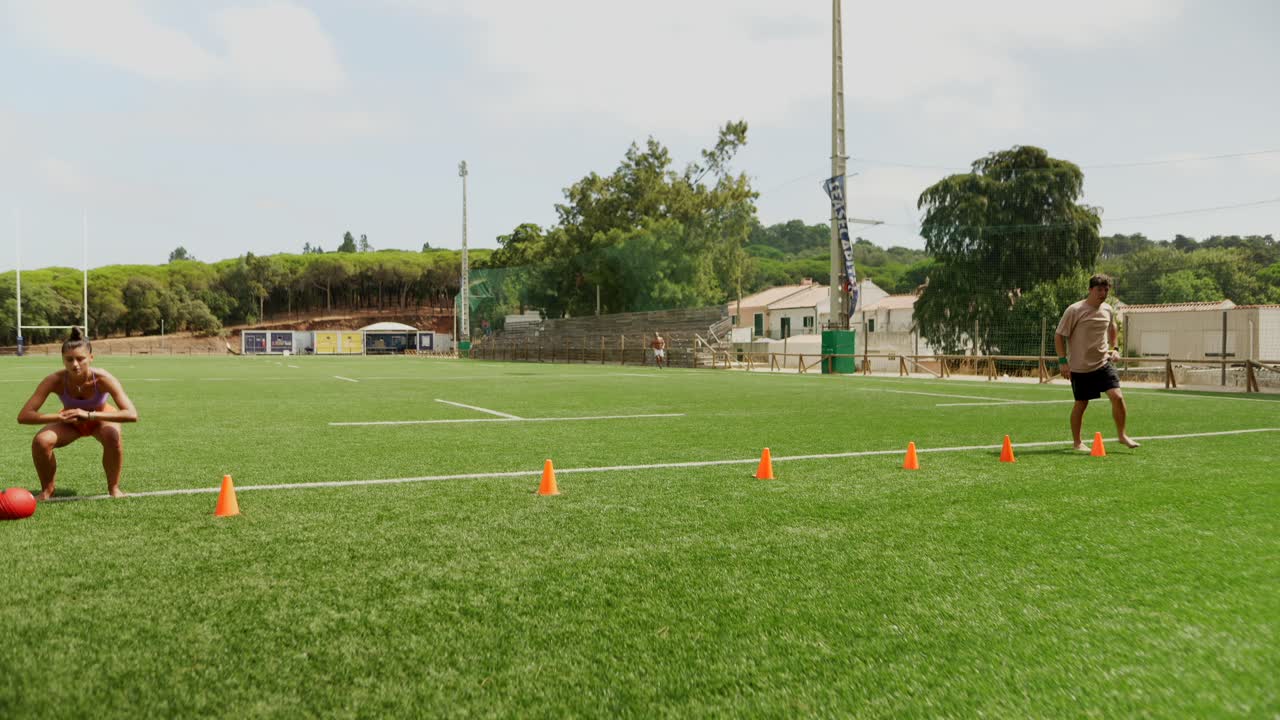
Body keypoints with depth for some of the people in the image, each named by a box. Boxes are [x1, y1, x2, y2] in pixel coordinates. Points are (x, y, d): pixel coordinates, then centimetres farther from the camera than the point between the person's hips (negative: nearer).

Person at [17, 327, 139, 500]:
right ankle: (47, 490, 2)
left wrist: (89, 415, -48)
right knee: (41, 441, -26)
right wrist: (60, 416, -43)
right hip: (70, 423, 2)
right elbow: (23, 416, -30)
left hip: (100, 418, -2)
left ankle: (113, 488, -10)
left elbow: (132, 415, -44)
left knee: (112, 436, -35)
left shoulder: (103, 378, -34)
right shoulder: (55, 380, -30)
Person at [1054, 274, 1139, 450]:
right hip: (1080, 367, -4)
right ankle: (1077, 442, 20)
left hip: (1103, 363, 4)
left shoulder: (1108, 310, 6)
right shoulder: (1075, 310, -11)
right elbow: (1059, 335, -8)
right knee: (1081, 404, 4)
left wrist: (1114, 348, 14)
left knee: (1117, 396, -11)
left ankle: (1122, 435, 7)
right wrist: (1063, 361, -13)